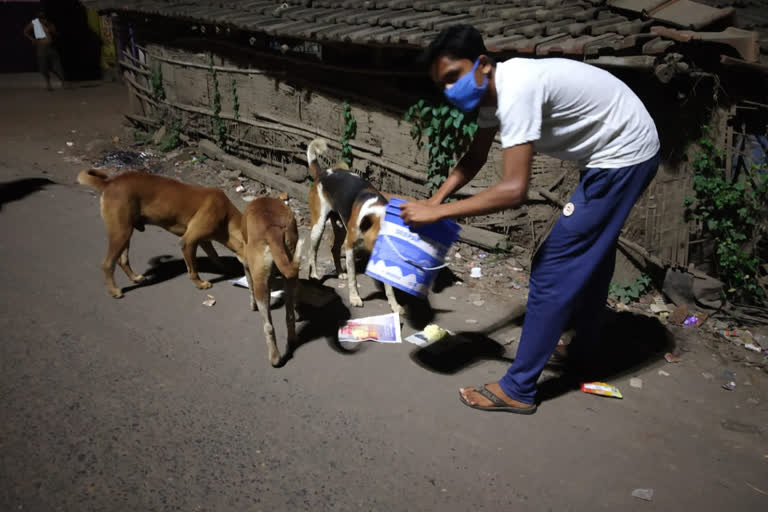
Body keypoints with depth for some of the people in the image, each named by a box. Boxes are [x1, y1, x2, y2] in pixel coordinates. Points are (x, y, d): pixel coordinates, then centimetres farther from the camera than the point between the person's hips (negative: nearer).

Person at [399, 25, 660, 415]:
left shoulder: (516, 90, -30)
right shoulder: (492, 89, 0)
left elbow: (514, 191, -35)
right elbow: (474, 158, 12)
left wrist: (437, 212, -30)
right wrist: (435, 200, -2)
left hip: (624, 155, -10)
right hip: (621, 152, 10)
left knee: (551, 268, -10)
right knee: (591, 252, 24)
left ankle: (518, 390, -1)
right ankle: (582, 350, 44)